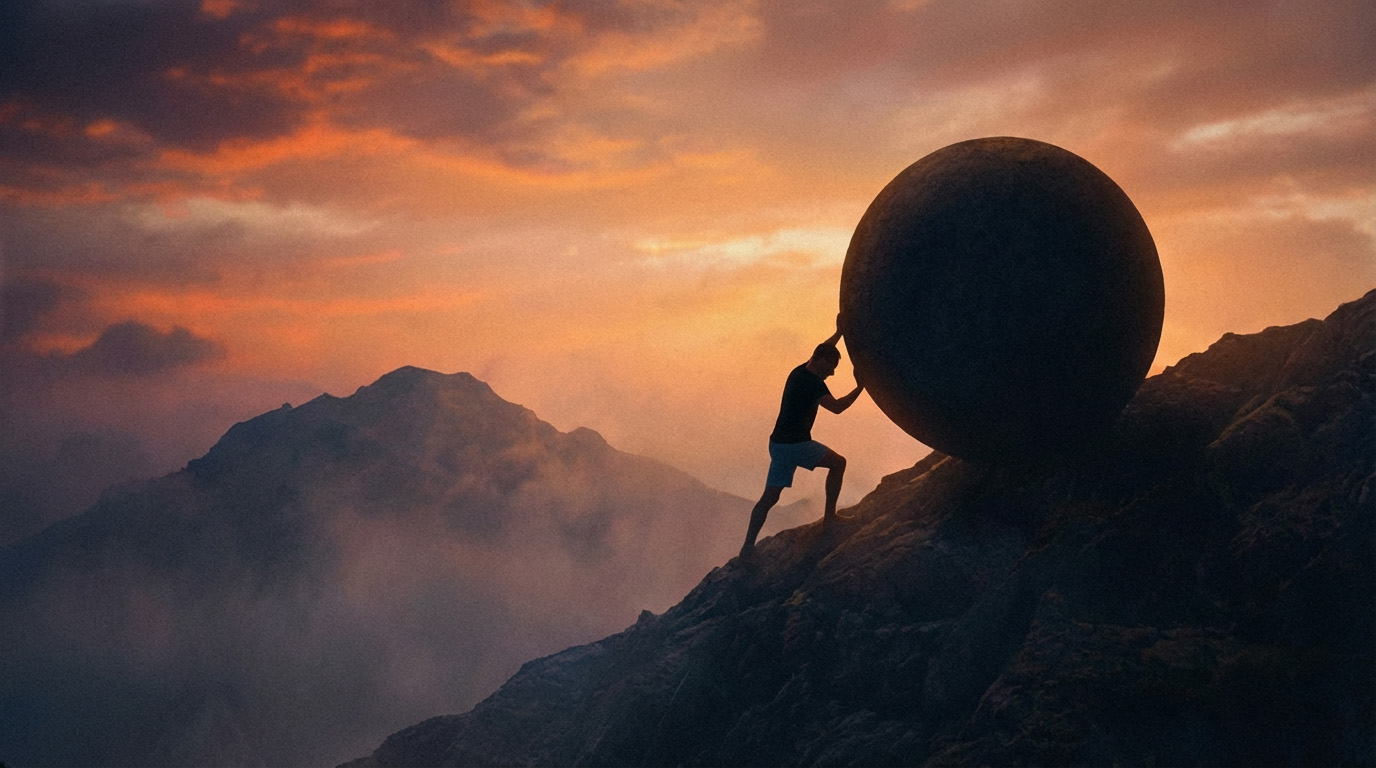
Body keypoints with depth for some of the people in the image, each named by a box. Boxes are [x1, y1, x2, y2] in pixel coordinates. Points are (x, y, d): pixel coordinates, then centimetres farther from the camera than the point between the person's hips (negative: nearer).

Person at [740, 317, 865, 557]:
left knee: (769, 496, 7)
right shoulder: (813, 383, -14)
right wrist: (860, 387, -18)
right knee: (838, 463, 13)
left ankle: (748, 546, 1)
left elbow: (821, 351, 31)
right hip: (797, 445, -8)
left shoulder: (799, 372, 12)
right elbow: (836, 406, -25)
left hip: (778, 444, 8)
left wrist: (839, 332, 34)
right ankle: (829, 515, 13)